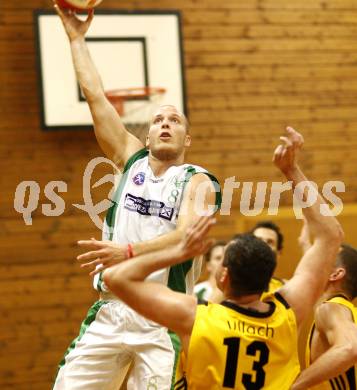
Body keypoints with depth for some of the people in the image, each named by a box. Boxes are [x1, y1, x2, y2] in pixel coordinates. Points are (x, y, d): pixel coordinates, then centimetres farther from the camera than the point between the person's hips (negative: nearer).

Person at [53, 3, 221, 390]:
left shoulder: (198, 181, 0)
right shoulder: (132, 161, 13)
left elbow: (189, 234, -20)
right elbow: (94, 95, 14)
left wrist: (129, 252, -34)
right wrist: (76, 38, 17)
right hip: (110, 310, 4)